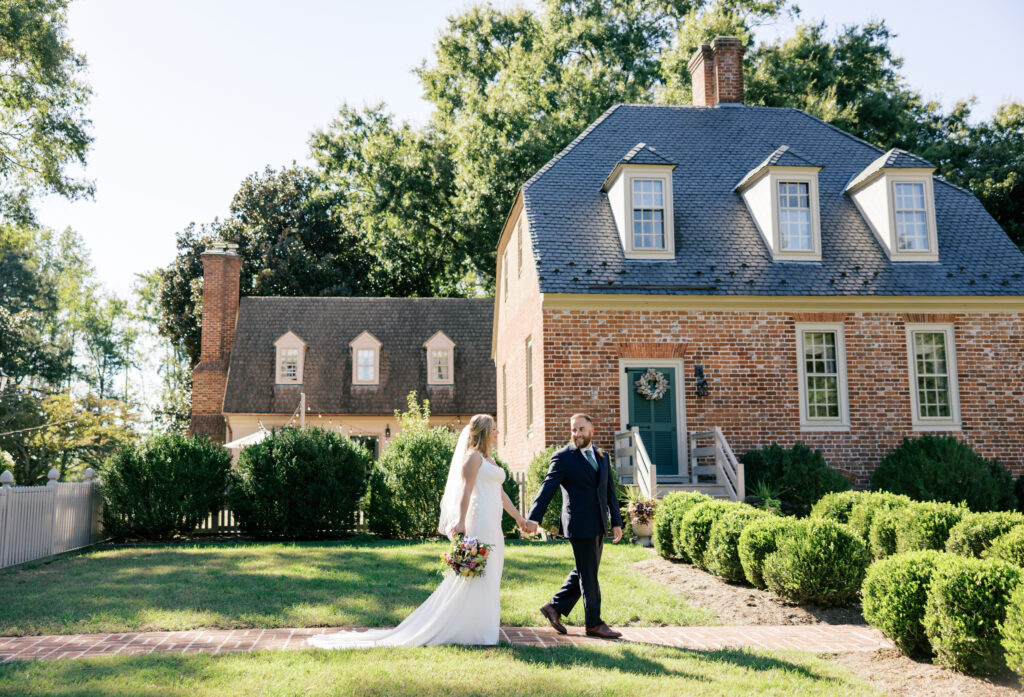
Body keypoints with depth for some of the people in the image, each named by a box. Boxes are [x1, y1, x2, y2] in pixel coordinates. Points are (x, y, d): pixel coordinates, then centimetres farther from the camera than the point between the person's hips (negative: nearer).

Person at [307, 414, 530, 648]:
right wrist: (461, 521, -26)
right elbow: (466, 488, -17)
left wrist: (518, 516, 25)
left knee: (488, 575, 9)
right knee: (475, 572, -7)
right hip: (479, 521, -9)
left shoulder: (488, 460, 21)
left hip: (492, 525, 9)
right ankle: (469, 629, -1)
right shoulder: (473, 456, -7)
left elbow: (500, 492, 25)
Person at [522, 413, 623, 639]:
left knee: (584, 572, 15)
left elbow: (610, 492, 16)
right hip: (580, 525, -7)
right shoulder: (563, 458, -7)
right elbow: (547, 489, -13)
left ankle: (555, 607, 27)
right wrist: (534, 518, -22)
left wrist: (616, 522, 12)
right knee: (588, 575, 2)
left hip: (598, 526, 7)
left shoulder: (602, 457, 13)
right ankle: (594, 623, 14)